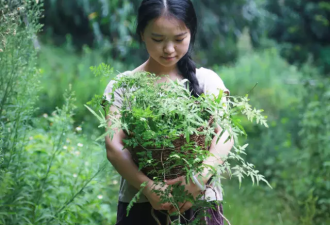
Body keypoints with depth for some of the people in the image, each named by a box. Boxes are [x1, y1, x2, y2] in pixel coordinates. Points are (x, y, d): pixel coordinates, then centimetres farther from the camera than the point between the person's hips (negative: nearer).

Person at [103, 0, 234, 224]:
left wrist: (200, 177, -28)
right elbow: (114, 148, -9)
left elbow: (225, 136, -10)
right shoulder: (122, 86, 1)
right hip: (140, 206, 0)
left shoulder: (207, 81, 2)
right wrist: (147, 187, -26)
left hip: (200, 204, 0)